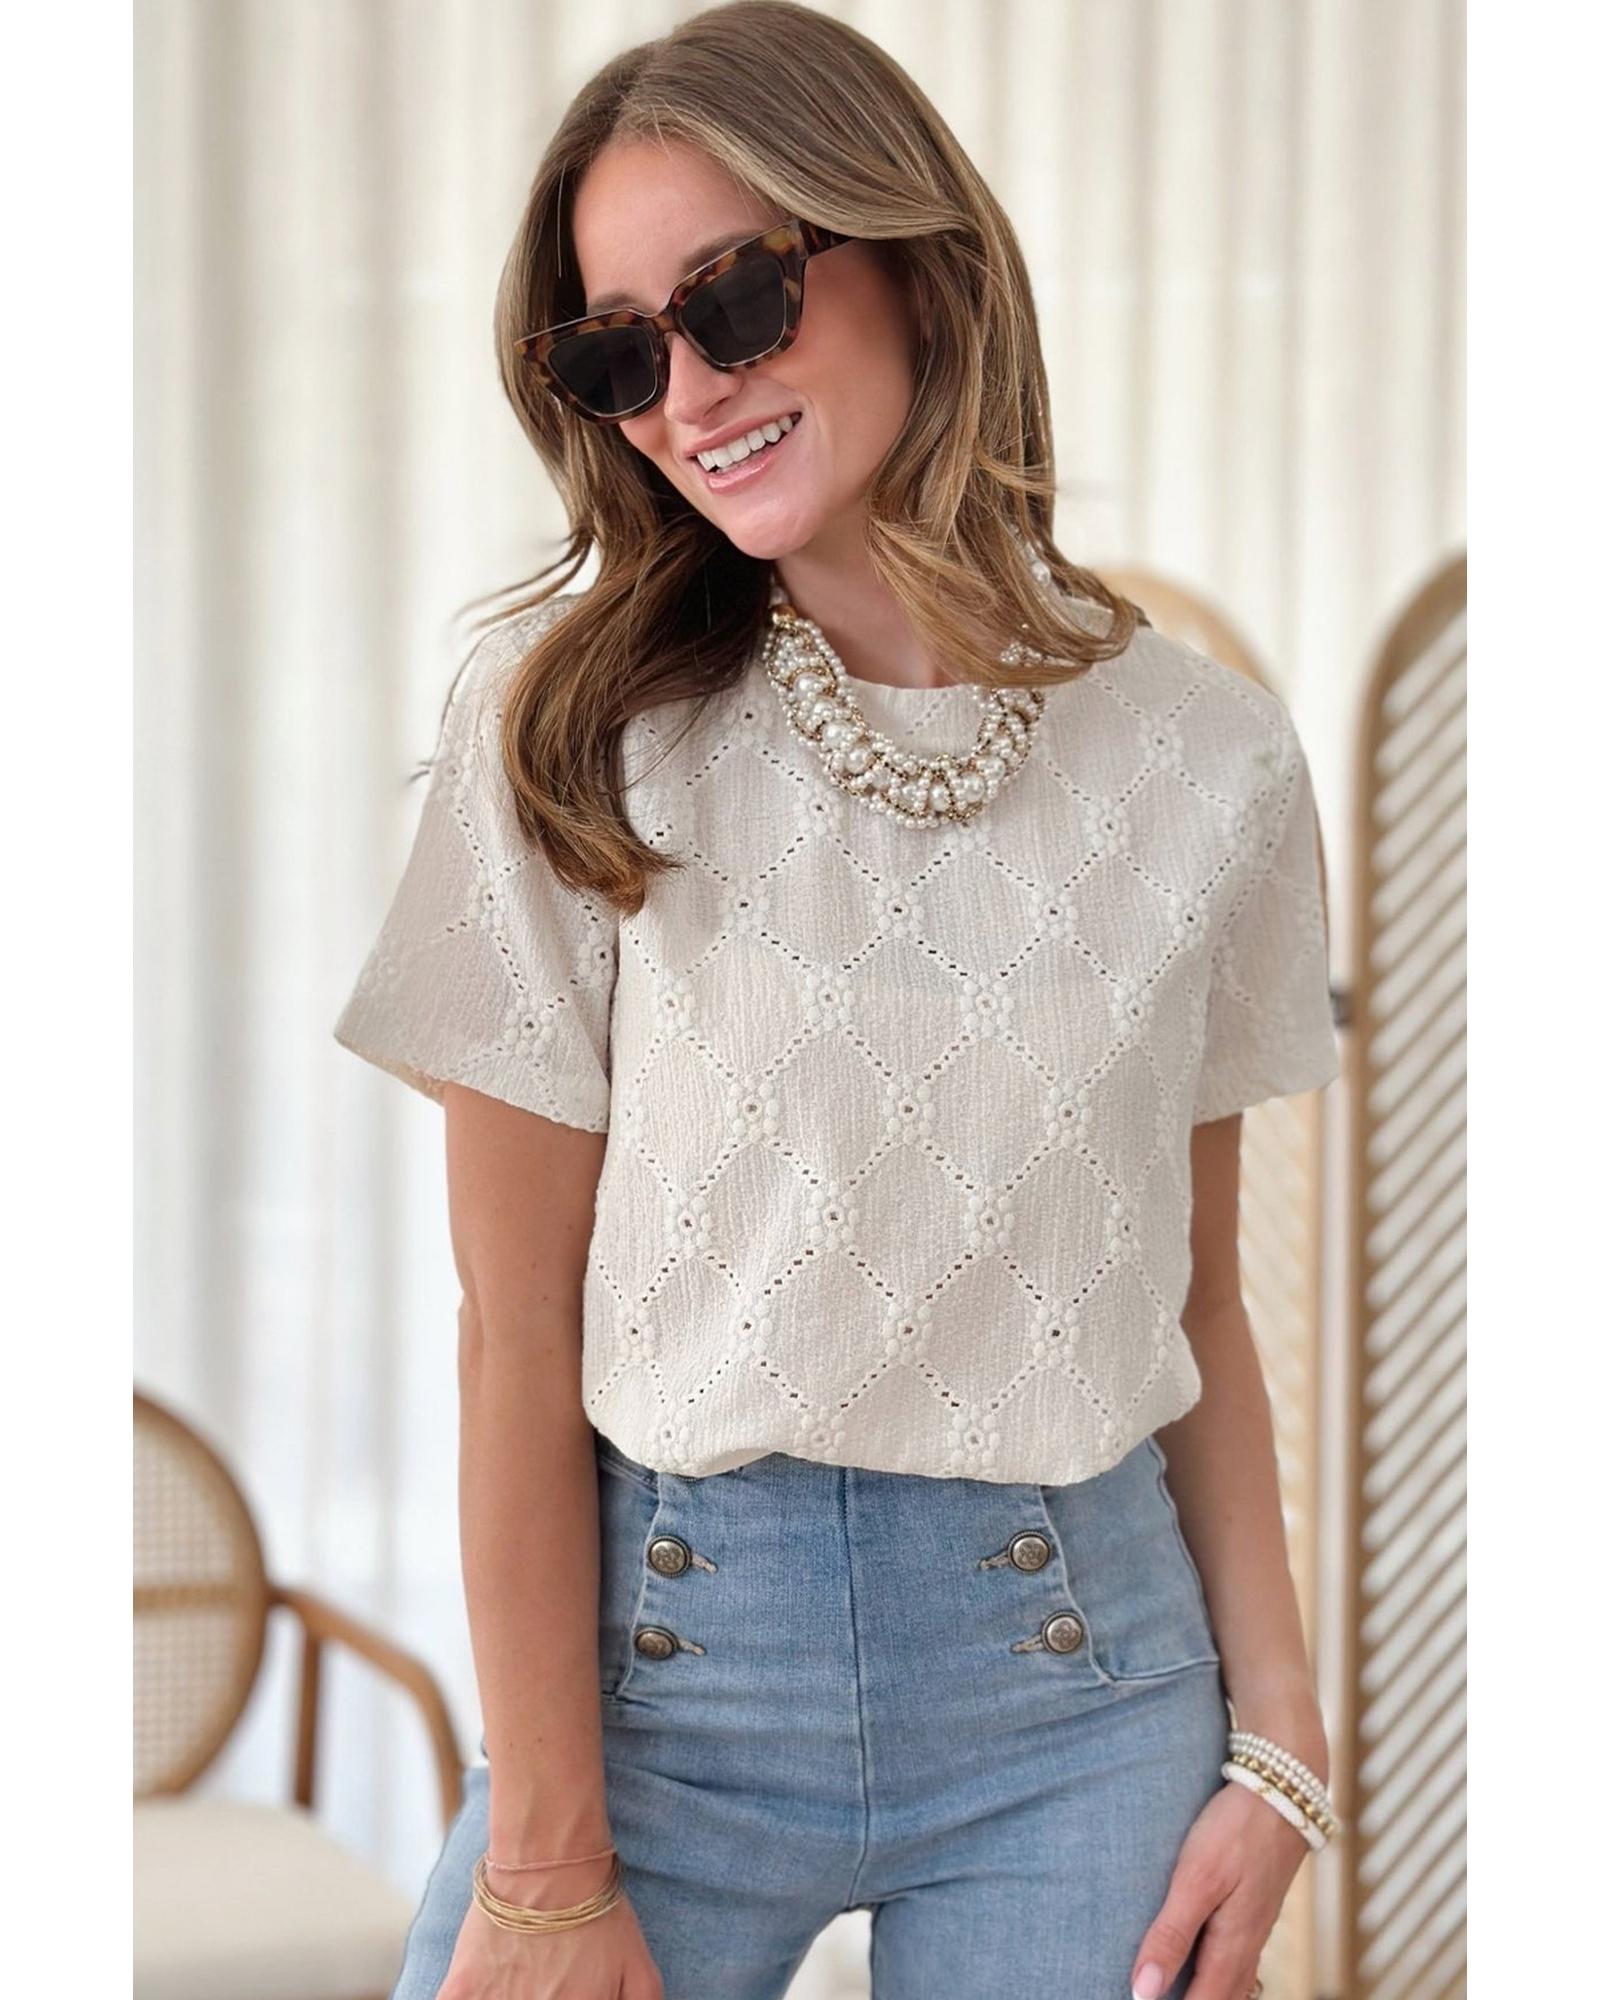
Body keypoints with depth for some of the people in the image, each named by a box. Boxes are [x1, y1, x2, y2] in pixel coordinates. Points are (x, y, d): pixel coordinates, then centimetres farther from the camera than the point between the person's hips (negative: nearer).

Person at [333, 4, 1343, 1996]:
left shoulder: (1209, 759, 0)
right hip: (657, 1648, -1)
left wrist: (1274, 1736, 2)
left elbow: (1195, 1299, 8)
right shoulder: (568, 727, -7)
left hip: (1083, 1671, 2)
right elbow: (520, 1335, -8)